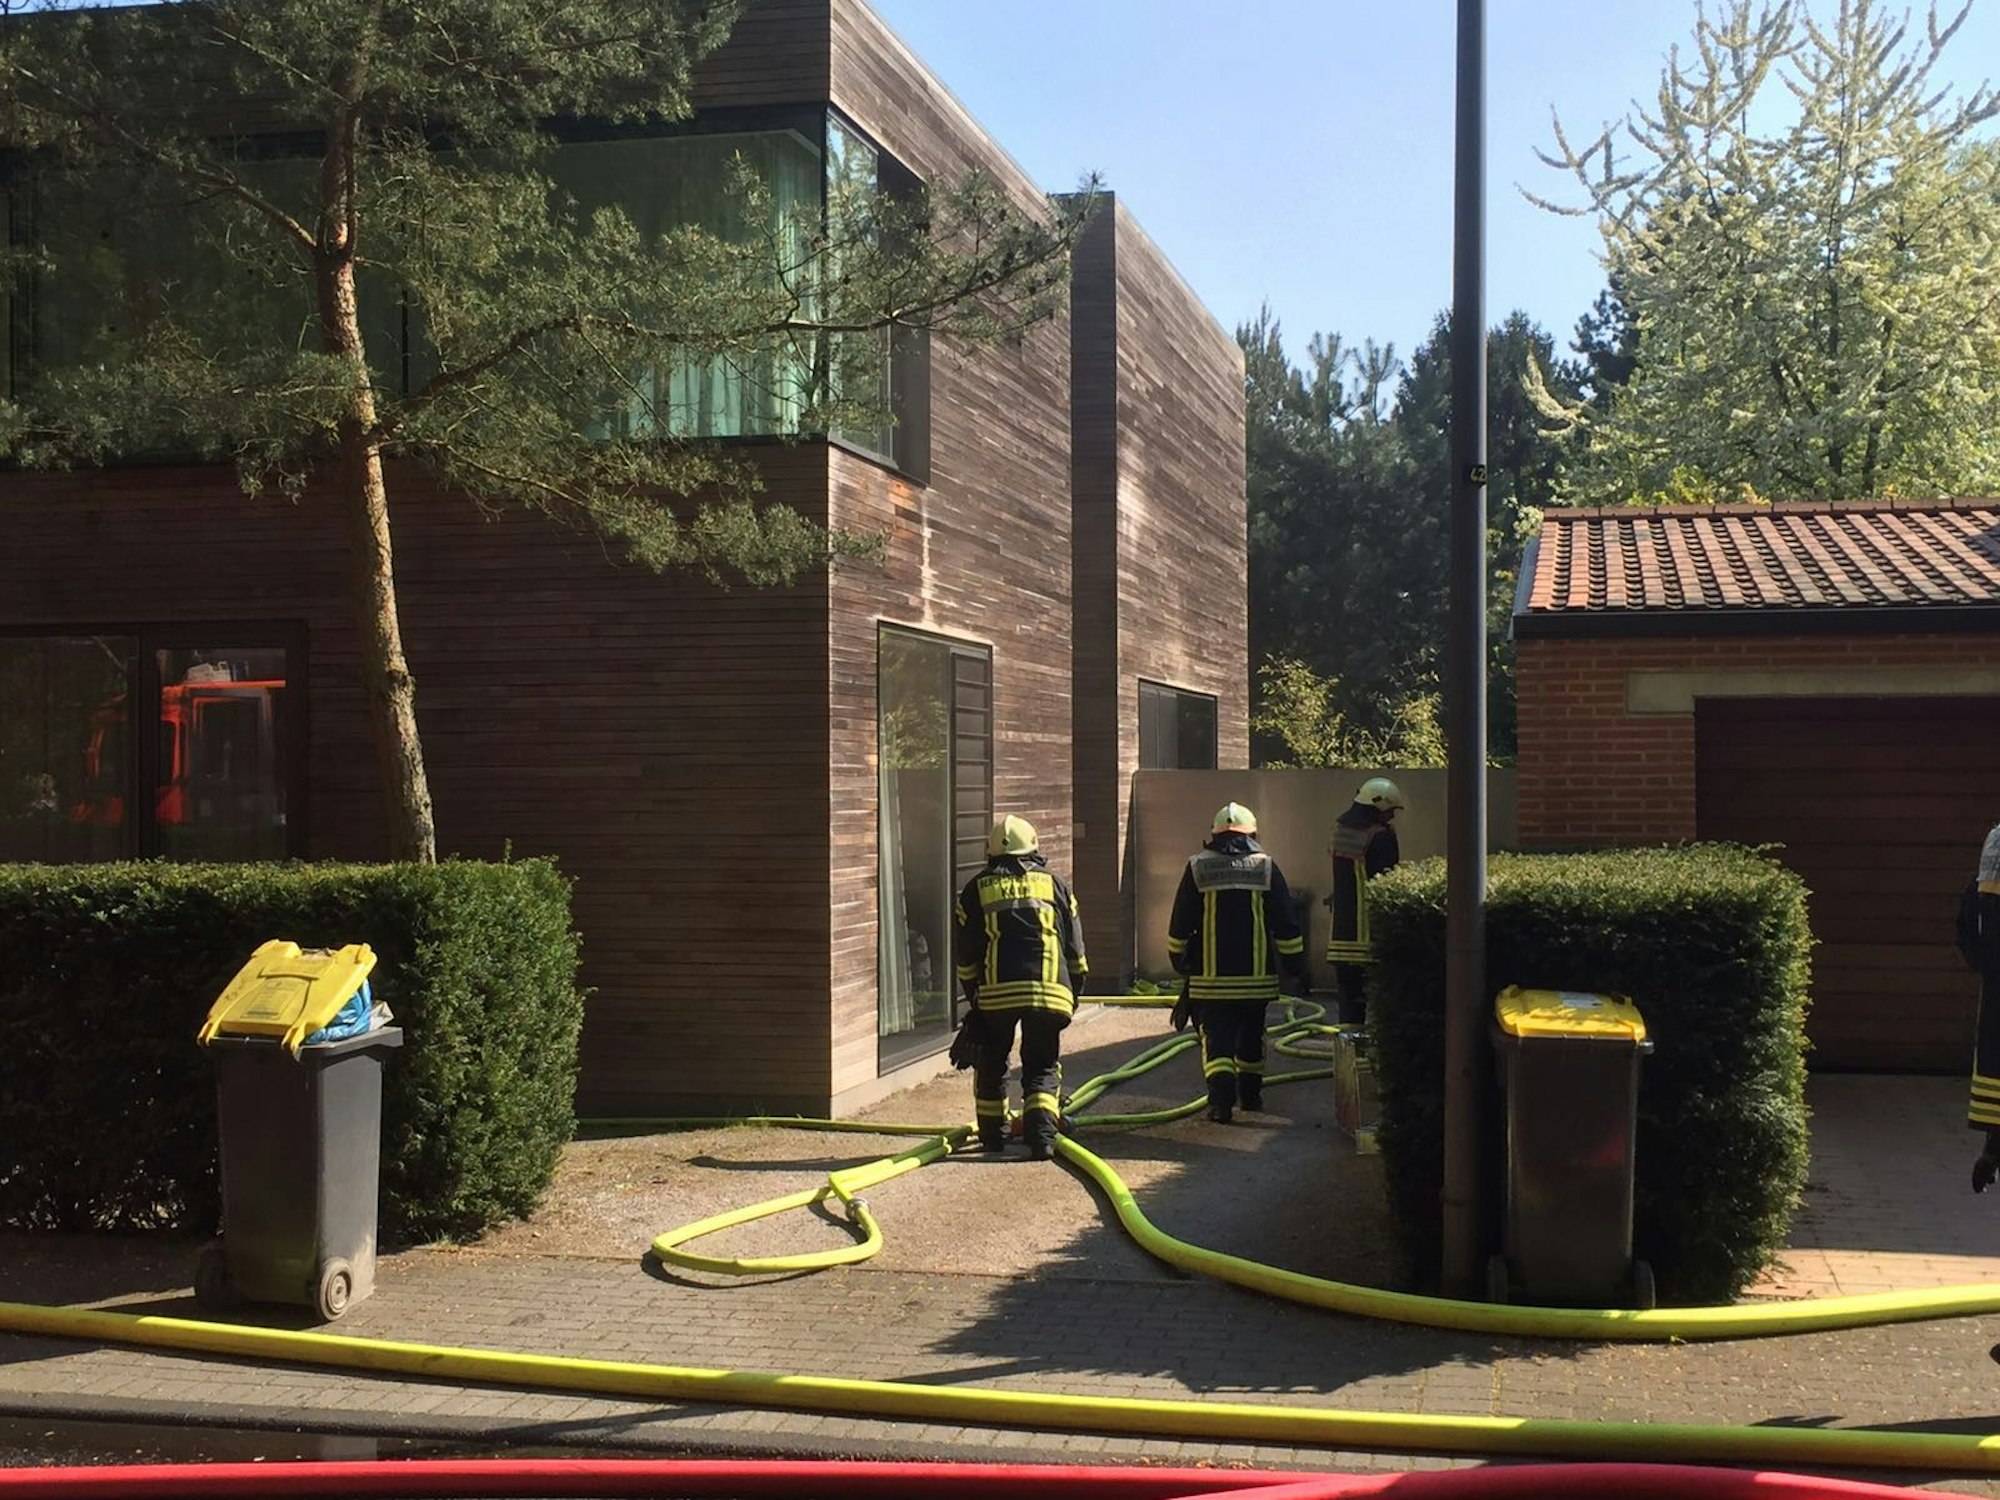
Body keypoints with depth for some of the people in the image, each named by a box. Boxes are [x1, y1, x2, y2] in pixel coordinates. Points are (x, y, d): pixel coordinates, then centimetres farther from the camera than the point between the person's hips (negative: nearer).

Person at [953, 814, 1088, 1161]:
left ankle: (992, 1134, 25)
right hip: (1049, 990, 0)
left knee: (990, 1063, 19)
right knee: (1042, 1068, 9)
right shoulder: (1054, 884, 16)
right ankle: (1042, 1132, -9)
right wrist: (1073, 995, 25)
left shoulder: (976, 889, 15)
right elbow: (1076, 951, 16)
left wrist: (973, 996, 26)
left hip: (996, 991, 0)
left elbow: (965, 954, 15)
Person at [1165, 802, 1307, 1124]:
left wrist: (1178, 960, 18)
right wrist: (1296, 968, 9)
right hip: (1256, 976, 1)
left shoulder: (1197, 869, -1)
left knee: (1217, 1037, -2)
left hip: (1209, 977, -1)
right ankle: (1251, 1093, 30)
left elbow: (1179, 926, 4)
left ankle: (1221, 1097, -20)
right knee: (1251, 1035, 20)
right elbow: (1287, 927, 1)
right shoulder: (1266, 869, 0)